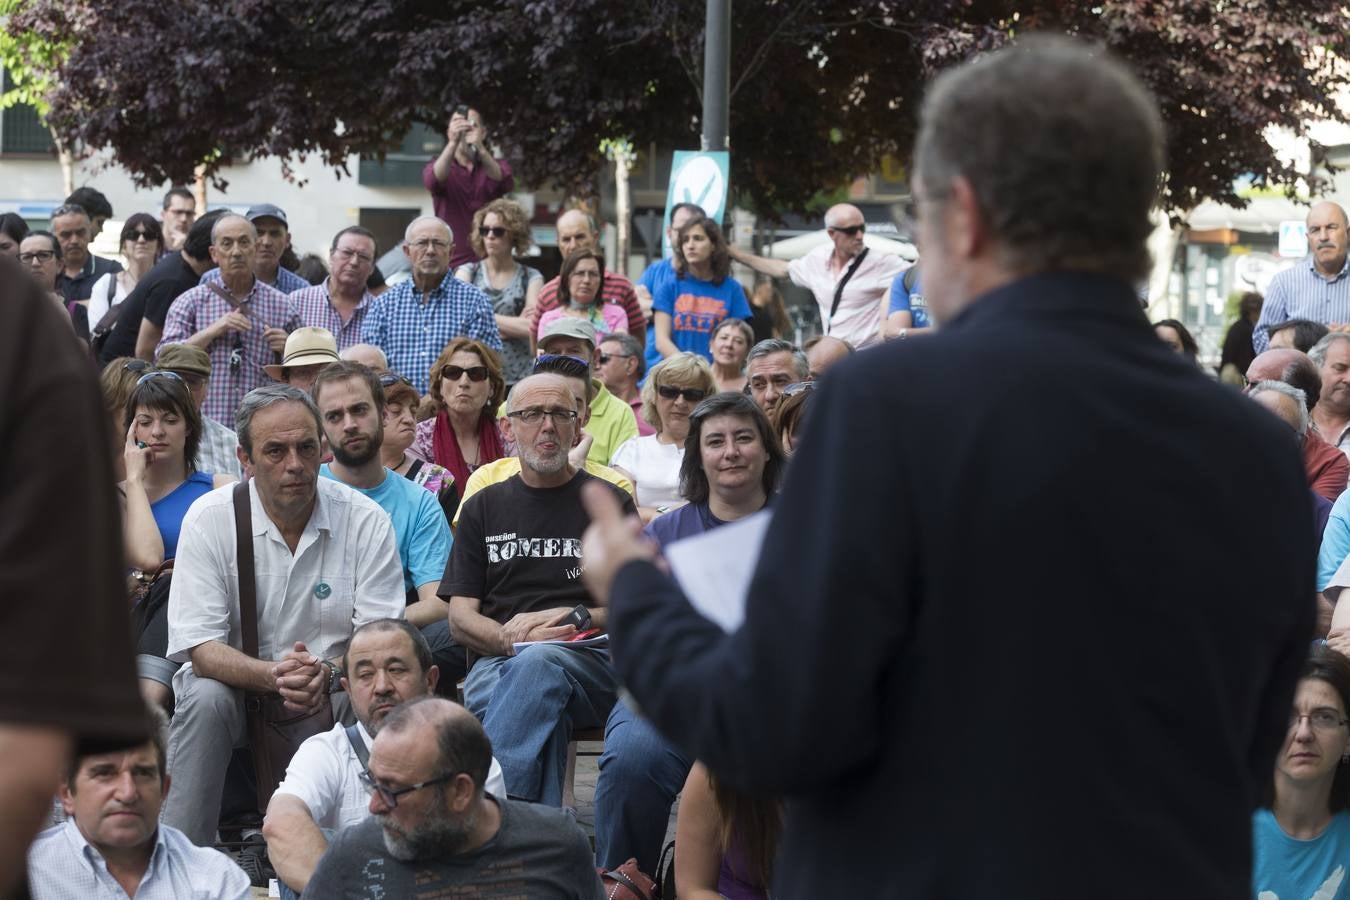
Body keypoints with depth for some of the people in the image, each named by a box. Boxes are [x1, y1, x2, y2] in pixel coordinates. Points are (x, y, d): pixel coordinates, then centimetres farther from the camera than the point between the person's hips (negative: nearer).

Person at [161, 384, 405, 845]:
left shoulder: (365, 521, -6)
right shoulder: (209, 519, -8)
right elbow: (202, 650, -14)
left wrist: (327, 674, -33)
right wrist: (272, 675, -34)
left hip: (336, 691, 0)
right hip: (239, 682, 0)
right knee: (204, 699, -31)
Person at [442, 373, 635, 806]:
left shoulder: (609, 502, 17)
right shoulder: (483, 508, 22)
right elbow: (460, 617, 13)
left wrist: (574, 618, -8)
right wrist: (514, 638, -8)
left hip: (590, 660, -1)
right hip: (496, 658, 1)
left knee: (539, 664, -39)